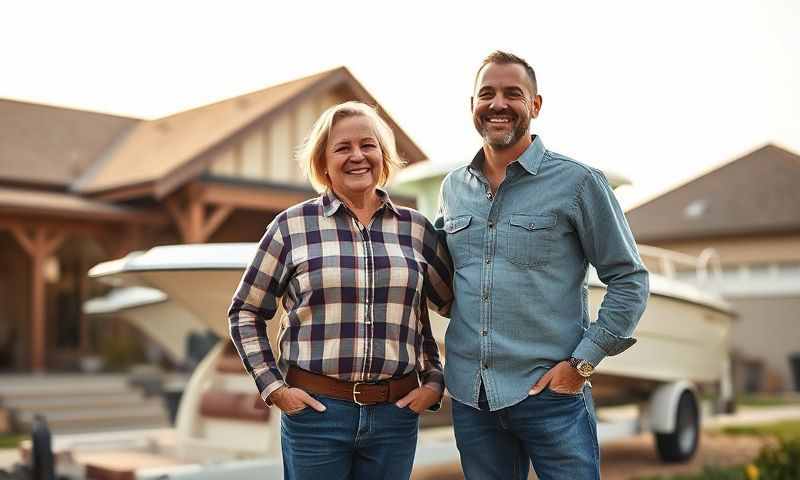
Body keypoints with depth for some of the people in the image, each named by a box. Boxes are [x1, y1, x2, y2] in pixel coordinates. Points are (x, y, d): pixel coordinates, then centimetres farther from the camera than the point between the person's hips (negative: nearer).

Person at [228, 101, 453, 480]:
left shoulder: (416, 228, 6)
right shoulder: (292, 226, -1)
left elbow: (457, 307, 13)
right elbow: (245, 313, 5)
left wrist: (435, 381, 5)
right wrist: (273, 387, -3)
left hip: (396, 413, 2)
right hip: (313, 409, -2)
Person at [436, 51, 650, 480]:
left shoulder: (577, 182, -5)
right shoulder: (453, 187, 10)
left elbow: (629, 279, -3)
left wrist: (582, 362, -9)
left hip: (551, 392, -4)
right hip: (469, 394, 4)